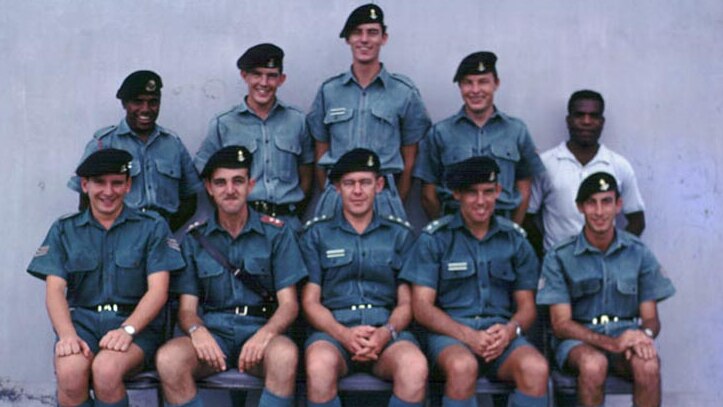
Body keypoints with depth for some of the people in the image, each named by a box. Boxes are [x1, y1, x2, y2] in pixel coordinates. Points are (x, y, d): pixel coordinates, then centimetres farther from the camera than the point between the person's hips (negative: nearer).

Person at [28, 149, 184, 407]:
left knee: (106, 368, -35)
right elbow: (54, 290, 3)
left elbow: (158, 290, -1)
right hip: (81, 320, 2)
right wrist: (67, 335, -16)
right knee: (69, 372, -33)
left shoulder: (152, 227, 9)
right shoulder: (64, 230, 15)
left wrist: (127, 330, -18)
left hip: (136, 323, -1)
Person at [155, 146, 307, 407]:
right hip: (212, 331, 2)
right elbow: (187, 309, 8)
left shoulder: (276, 233, 7)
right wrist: (197, 331, -18)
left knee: (285, 354, -37)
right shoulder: (195, 239, 11)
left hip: (260, 330, -1)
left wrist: (265, 334, -21)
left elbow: (288, 304, 1)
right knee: (168, 358, -32)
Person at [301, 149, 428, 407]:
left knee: (416, 367, -35)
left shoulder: (400, 234, 16)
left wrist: (386, 332, -11)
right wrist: (344, 334, -13)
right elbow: (310, 301, 7)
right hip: (333, 329, -1)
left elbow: (406, 302, 12)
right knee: (319, 367, -37)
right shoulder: (317, 233, 14)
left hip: (387, 330, 1)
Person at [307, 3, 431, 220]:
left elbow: (409, 158, 7)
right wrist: (330, 197, 8)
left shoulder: (405, 92, 5)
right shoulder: (328, 91, 9)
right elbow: (321, 153, 12)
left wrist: (395, 203, 5)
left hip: (383, 197, -1)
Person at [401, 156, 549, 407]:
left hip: (502, 333, 3)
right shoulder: (434, 238, 5)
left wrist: (510, 330, -9)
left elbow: (527, 306, 15)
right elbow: (422, 307, -1)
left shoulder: (515, 239, 14)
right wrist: (469, 336, -16)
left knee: (536, 368, -30)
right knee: (463, 366, -37)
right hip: (449, 333, -2)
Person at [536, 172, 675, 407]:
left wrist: (644, 335, -19)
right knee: (594, 363, -37)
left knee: (648, 364, -32)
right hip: (579, 339, -2)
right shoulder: (559, 258, -3)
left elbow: (651, 318, 7)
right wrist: (611, 343, -23)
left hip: (627, 334, 2)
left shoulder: (639, 254, 5)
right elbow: (561, 324, -7)